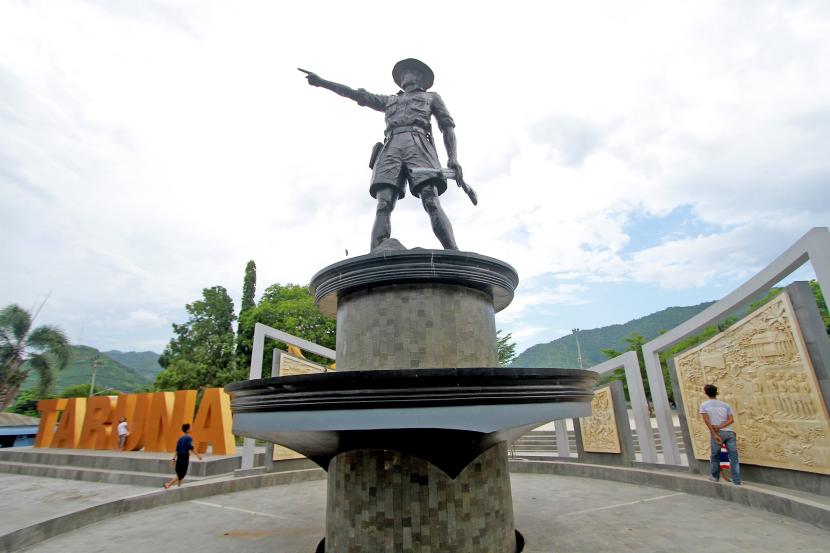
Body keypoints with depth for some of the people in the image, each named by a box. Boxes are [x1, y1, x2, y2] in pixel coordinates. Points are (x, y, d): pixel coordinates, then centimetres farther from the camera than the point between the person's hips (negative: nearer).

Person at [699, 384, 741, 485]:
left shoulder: (704, 405, 5)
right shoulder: (725, 405, 13)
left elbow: (707, 421, -4)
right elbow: (731, 420, 0)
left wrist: (715, 434, -6)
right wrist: (719, 427, -8)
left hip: (717, 433, -2)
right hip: (729, 432, 3)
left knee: (715, 456, 13)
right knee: (733, 457, 5)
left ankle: (715, 477, 25)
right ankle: (737, 481, 6)